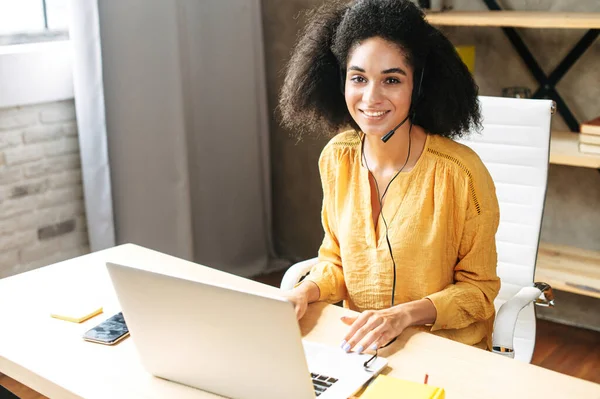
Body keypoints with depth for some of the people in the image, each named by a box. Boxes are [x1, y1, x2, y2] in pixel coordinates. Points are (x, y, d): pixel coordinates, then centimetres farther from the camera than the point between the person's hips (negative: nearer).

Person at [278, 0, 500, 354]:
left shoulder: (460, 172, -18)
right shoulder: (336, 158, -2)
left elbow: (479, 288, -7)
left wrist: (405, 314, -22)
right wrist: (306, 292, -10)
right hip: (359, 345, 4)